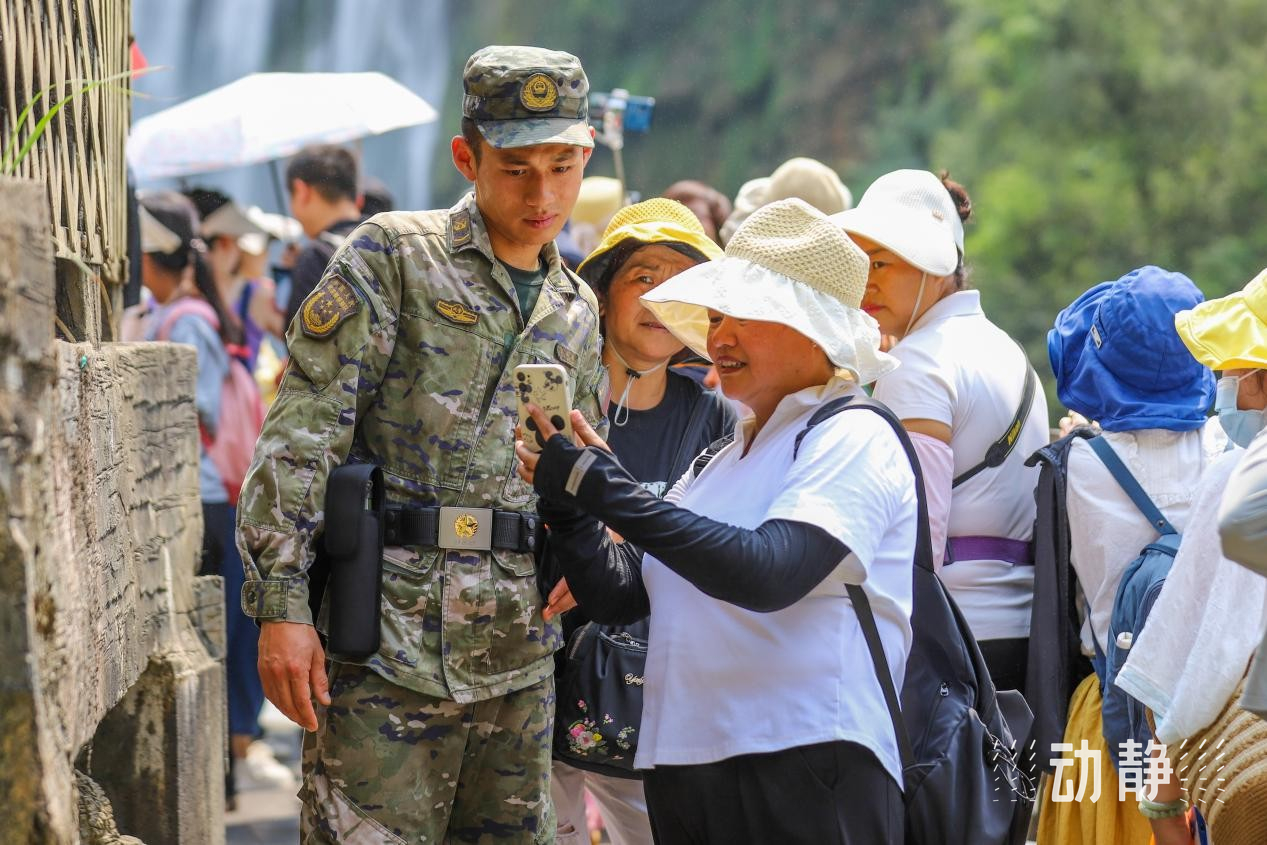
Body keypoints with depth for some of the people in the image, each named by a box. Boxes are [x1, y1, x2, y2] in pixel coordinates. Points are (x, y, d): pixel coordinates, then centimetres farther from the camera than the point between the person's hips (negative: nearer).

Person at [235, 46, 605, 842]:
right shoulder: (392, 255, -2)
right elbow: (299, 439, -7)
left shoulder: (576, 312, 17)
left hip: (519, 657, 6)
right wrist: (281, 602, -15)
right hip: (390, 643, -6)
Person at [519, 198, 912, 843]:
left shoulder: (852, 439, -6)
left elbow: (767, 575, -22)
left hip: (804, 772, -7)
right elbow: (617, 596, 15)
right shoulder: (722, 459, 18)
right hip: (684, 769, 8)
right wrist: (564, 501, -1)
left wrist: (607, 490, -21)